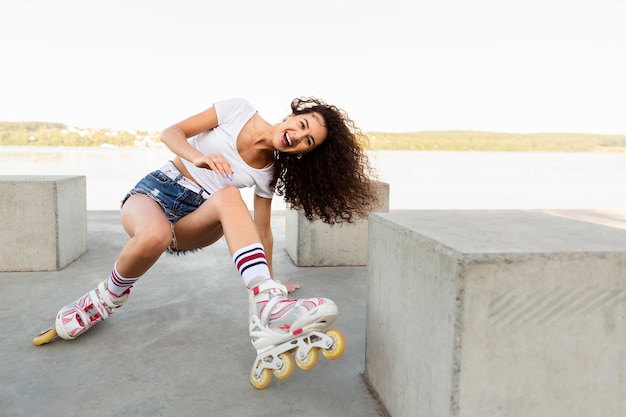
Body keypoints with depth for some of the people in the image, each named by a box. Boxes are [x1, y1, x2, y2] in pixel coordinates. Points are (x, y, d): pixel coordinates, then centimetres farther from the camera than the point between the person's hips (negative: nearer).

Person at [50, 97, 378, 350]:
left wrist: (269, 281, 9)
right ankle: (108, 297, -6)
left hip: (194, 219, 2)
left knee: (229, 197, -35)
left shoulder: (268, 175, 0)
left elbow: (262, 231, 8)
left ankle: (268, 306, -48)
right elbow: (171, 132, -6)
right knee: (155, 236, -40)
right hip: (156, 191, -1)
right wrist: (198, 156, -28)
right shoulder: (238, 110, -7)